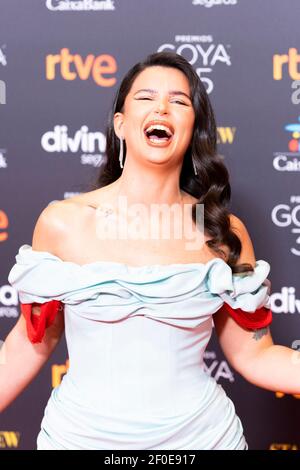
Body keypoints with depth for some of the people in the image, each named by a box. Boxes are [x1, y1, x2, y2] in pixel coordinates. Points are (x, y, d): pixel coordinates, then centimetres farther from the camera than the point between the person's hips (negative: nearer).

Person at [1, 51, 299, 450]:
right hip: (81, 435, -1)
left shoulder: (224, 233, -4)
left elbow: (254, 355, -1)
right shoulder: (62, 223, -8)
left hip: (200, 435, 1)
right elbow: (33, 340, 1)